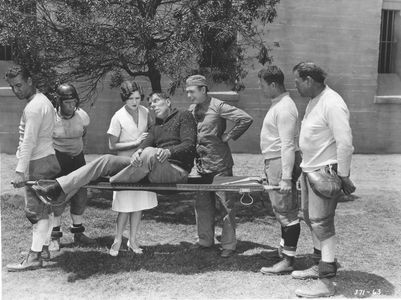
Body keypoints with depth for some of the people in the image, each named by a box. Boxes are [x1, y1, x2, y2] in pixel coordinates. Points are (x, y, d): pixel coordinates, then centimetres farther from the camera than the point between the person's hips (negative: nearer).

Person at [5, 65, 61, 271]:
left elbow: (29, 141, -21)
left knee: (36, 210, -8)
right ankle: (44, 248, 22)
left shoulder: (34, 106, -16)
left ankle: (34, 256, -4)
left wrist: (20, 171, -22)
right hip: (48, 159, 10)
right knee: (46, 208, 13)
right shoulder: (43, 100, 16)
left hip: (38, 163, -10)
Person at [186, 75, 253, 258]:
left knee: (226, 205, 3)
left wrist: (229, 136, -13)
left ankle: (229, 245, 12)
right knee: (202, 204, 13)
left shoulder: (218, 106, -13)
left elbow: (246, 119, -18)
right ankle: (205, 240, 27)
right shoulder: (191, 109, 9)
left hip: (219, 163, -7)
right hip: (201, 164, 7)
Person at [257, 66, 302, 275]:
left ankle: (288, 261, 2)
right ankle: (285, 247, 34)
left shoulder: (284, 108, -18)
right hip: (274, 162, 10)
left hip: (282, 163, -10)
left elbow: (288, 145, -24)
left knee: (286, 212, -5)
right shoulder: (278, 104, 14)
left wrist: (286, 177, -26)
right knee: (282, 210, 20)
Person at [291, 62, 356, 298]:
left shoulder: (332, 103, -20)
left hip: (325, 172, -10)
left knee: (321, 223, -6)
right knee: (310, 218, 18)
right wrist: (306, 167, 16)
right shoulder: (314, 101, 11)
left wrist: (344, 176, -19)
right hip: (309, 169, 10)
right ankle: (321, 265, 34)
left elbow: (345, 142, -22)